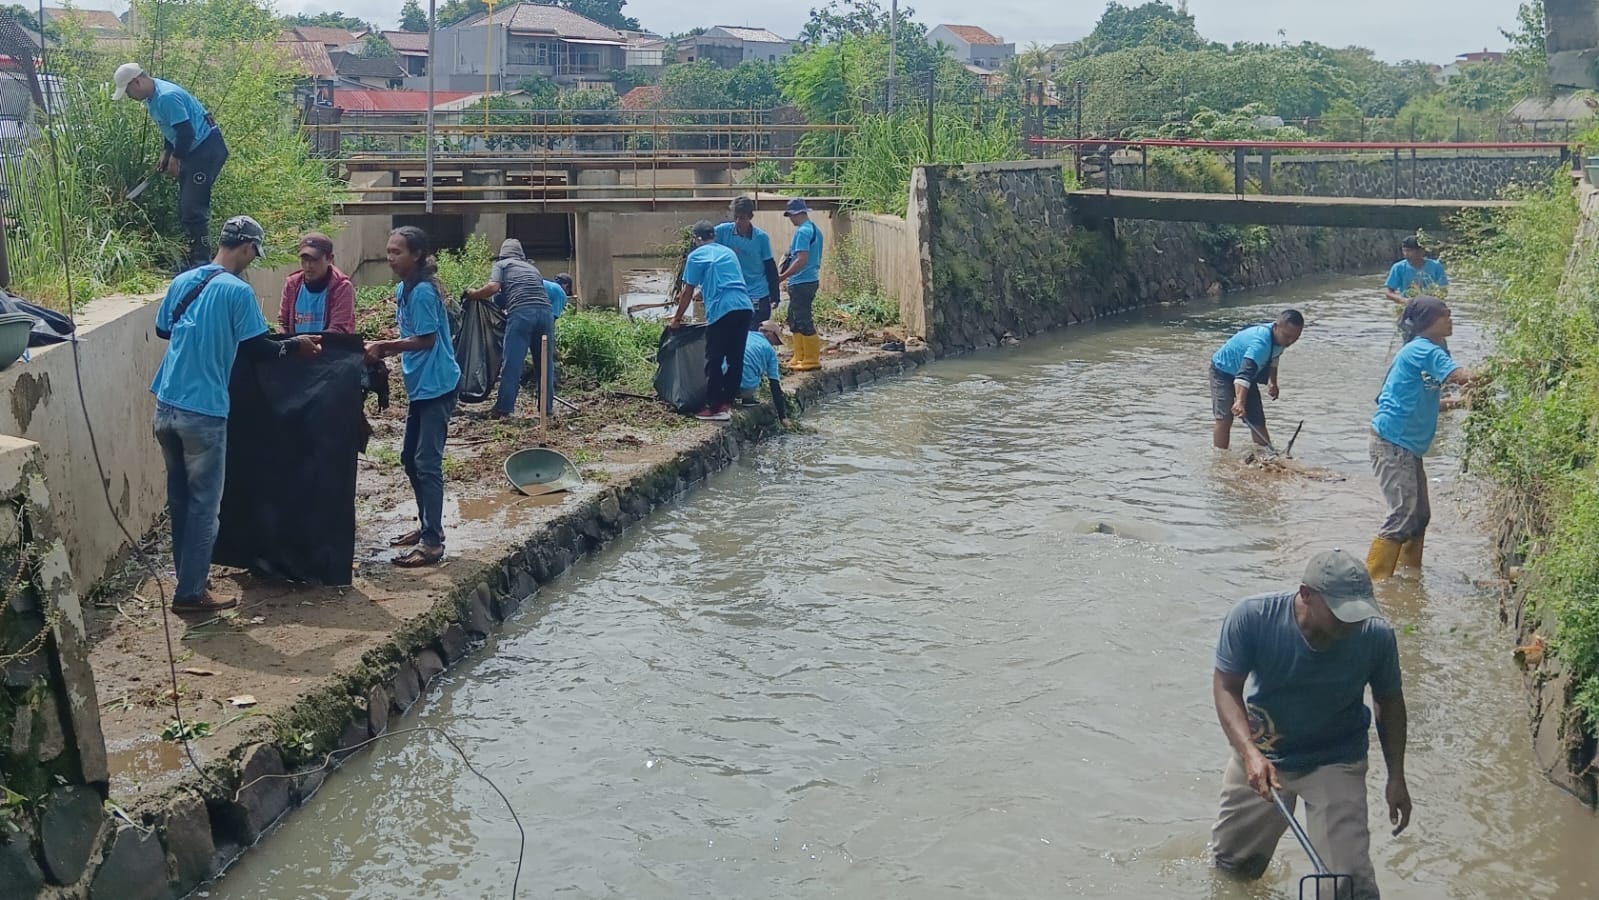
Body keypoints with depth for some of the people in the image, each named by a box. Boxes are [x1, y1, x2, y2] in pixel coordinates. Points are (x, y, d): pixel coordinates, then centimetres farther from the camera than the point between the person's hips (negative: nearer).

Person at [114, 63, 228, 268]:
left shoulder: (167, 97, -24)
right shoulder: (152, 97, 8)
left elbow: (186, 133, -25)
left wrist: (175, 158, -10)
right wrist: (165, 154, 11)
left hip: (207, 149, -11)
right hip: (192, 151, 11)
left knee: (193, 209, -13)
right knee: (185, 210, 12)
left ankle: (202, 263, -8)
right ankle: (195, 258, 19)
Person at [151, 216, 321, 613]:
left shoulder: (182, 281, 9)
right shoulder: (237, 291, -12)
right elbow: (257, 348, -10)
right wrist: (295, 345, 7)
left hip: (166, 406, 7)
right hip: (203, 413, -7)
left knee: (179, 499, 17)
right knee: (203, 505, 3)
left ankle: (188, 579, 27)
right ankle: (190, 593, 8)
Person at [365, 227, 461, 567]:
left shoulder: (423, 291, -17)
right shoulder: (403, 289, 11)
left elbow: (426, 339, -19)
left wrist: (382, 346, -14)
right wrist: (385, 350, -1)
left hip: (436, 386, -10)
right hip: (420, 386, 10)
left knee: (427, 463, -9)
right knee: (411, 458, 16)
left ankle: (433, 542, -5)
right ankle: (427, 526, 28)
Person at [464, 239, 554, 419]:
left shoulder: (501, 264, 18)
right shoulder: (532, 268, 33)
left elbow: (493, 287, 1)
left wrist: (473, 295, 17)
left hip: (521, 313, -4)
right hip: (546, 311, 4)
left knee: (512, 363, -2)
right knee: (545, 362, 11)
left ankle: (503, 408, -2)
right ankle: (547, 407, 14)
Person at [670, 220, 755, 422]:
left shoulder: (696, 256, 8)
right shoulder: (728, 252, 26)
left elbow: (688, 292, 9)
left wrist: (677, 319, 21)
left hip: (721, 310, -6)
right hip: (744, 307, 6)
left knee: (714, 360, 1)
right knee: (736, 358, 12)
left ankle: (714, 408, 2)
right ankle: (727, 403, 17)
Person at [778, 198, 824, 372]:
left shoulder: (802, 231, -16)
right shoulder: (815, 229, 14)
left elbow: (801, 260, -23)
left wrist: (782, 276, -17)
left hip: (801, 283, -10)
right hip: (811, 280, 10)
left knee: (803, 321, -4)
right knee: (795, 320, 16)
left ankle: (812, 360, 0)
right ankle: (800, 357, 21)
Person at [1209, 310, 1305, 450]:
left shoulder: (1279, 336, -14)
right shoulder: (1261, 343, -40)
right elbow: (1244, 373, -54)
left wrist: (1272, 381, 0)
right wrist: (1239, 402, -66)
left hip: (1249, 374, 8)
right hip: (1223, 371, -8)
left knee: (1257, 419, 8)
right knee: (1225, 418, -19)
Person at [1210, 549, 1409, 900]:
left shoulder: (1376, 636, -23)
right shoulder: (1252, 618, -28)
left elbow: (1389, 702, -5)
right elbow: (1227, 688, -21)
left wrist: (1396, 778, -3)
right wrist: (1250, 753, -37)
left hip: (1337, 762, -1)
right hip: (1260, 755, 1)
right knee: (1231, 865, 24)